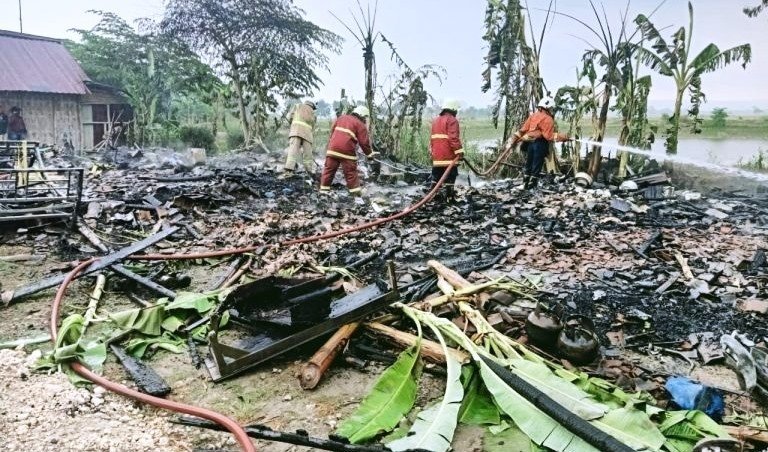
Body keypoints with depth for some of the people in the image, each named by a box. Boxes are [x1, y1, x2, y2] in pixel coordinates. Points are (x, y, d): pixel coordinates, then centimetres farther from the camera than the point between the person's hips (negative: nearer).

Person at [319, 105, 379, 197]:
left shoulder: (341, 118, 19)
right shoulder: (360, 125, 1)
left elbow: (332, 130, 21)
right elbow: (364, 142, -2)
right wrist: (370, 154, 7)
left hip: (333, 149, 5)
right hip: (347, 151, -5)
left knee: (328, 170, 12)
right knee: (351, 173, 2)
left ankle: (323, 191, 14)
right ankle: (356, 193, 4)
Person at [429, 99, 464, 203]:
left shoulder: (435, 121, 18)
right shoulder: (452, 120, -7)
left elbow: (432, 138, 20)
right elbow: (454, 138, -18)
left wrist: (432, 150, 26)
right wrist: (459, 151, -17)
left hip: (436, 155, 7)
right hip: (449, 155, -7)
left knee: (436, 175, 15)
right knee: (450, 177, -2)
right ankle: (448, 196, -2)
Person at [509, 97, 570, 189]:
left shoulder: (532, 115, 12)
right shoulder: (548, 119, -9)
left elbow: (523, 129, 11)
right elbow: (549, 136, -17)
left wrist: (515, 139, 16)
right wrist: (563, 137, -13)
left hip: (529, 143, 7)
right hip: (540, 144, -7)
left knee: (529, 164, 16)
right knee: (536, 166, 1)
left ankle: (526, 183, 22)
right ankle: (532, 184, 3)